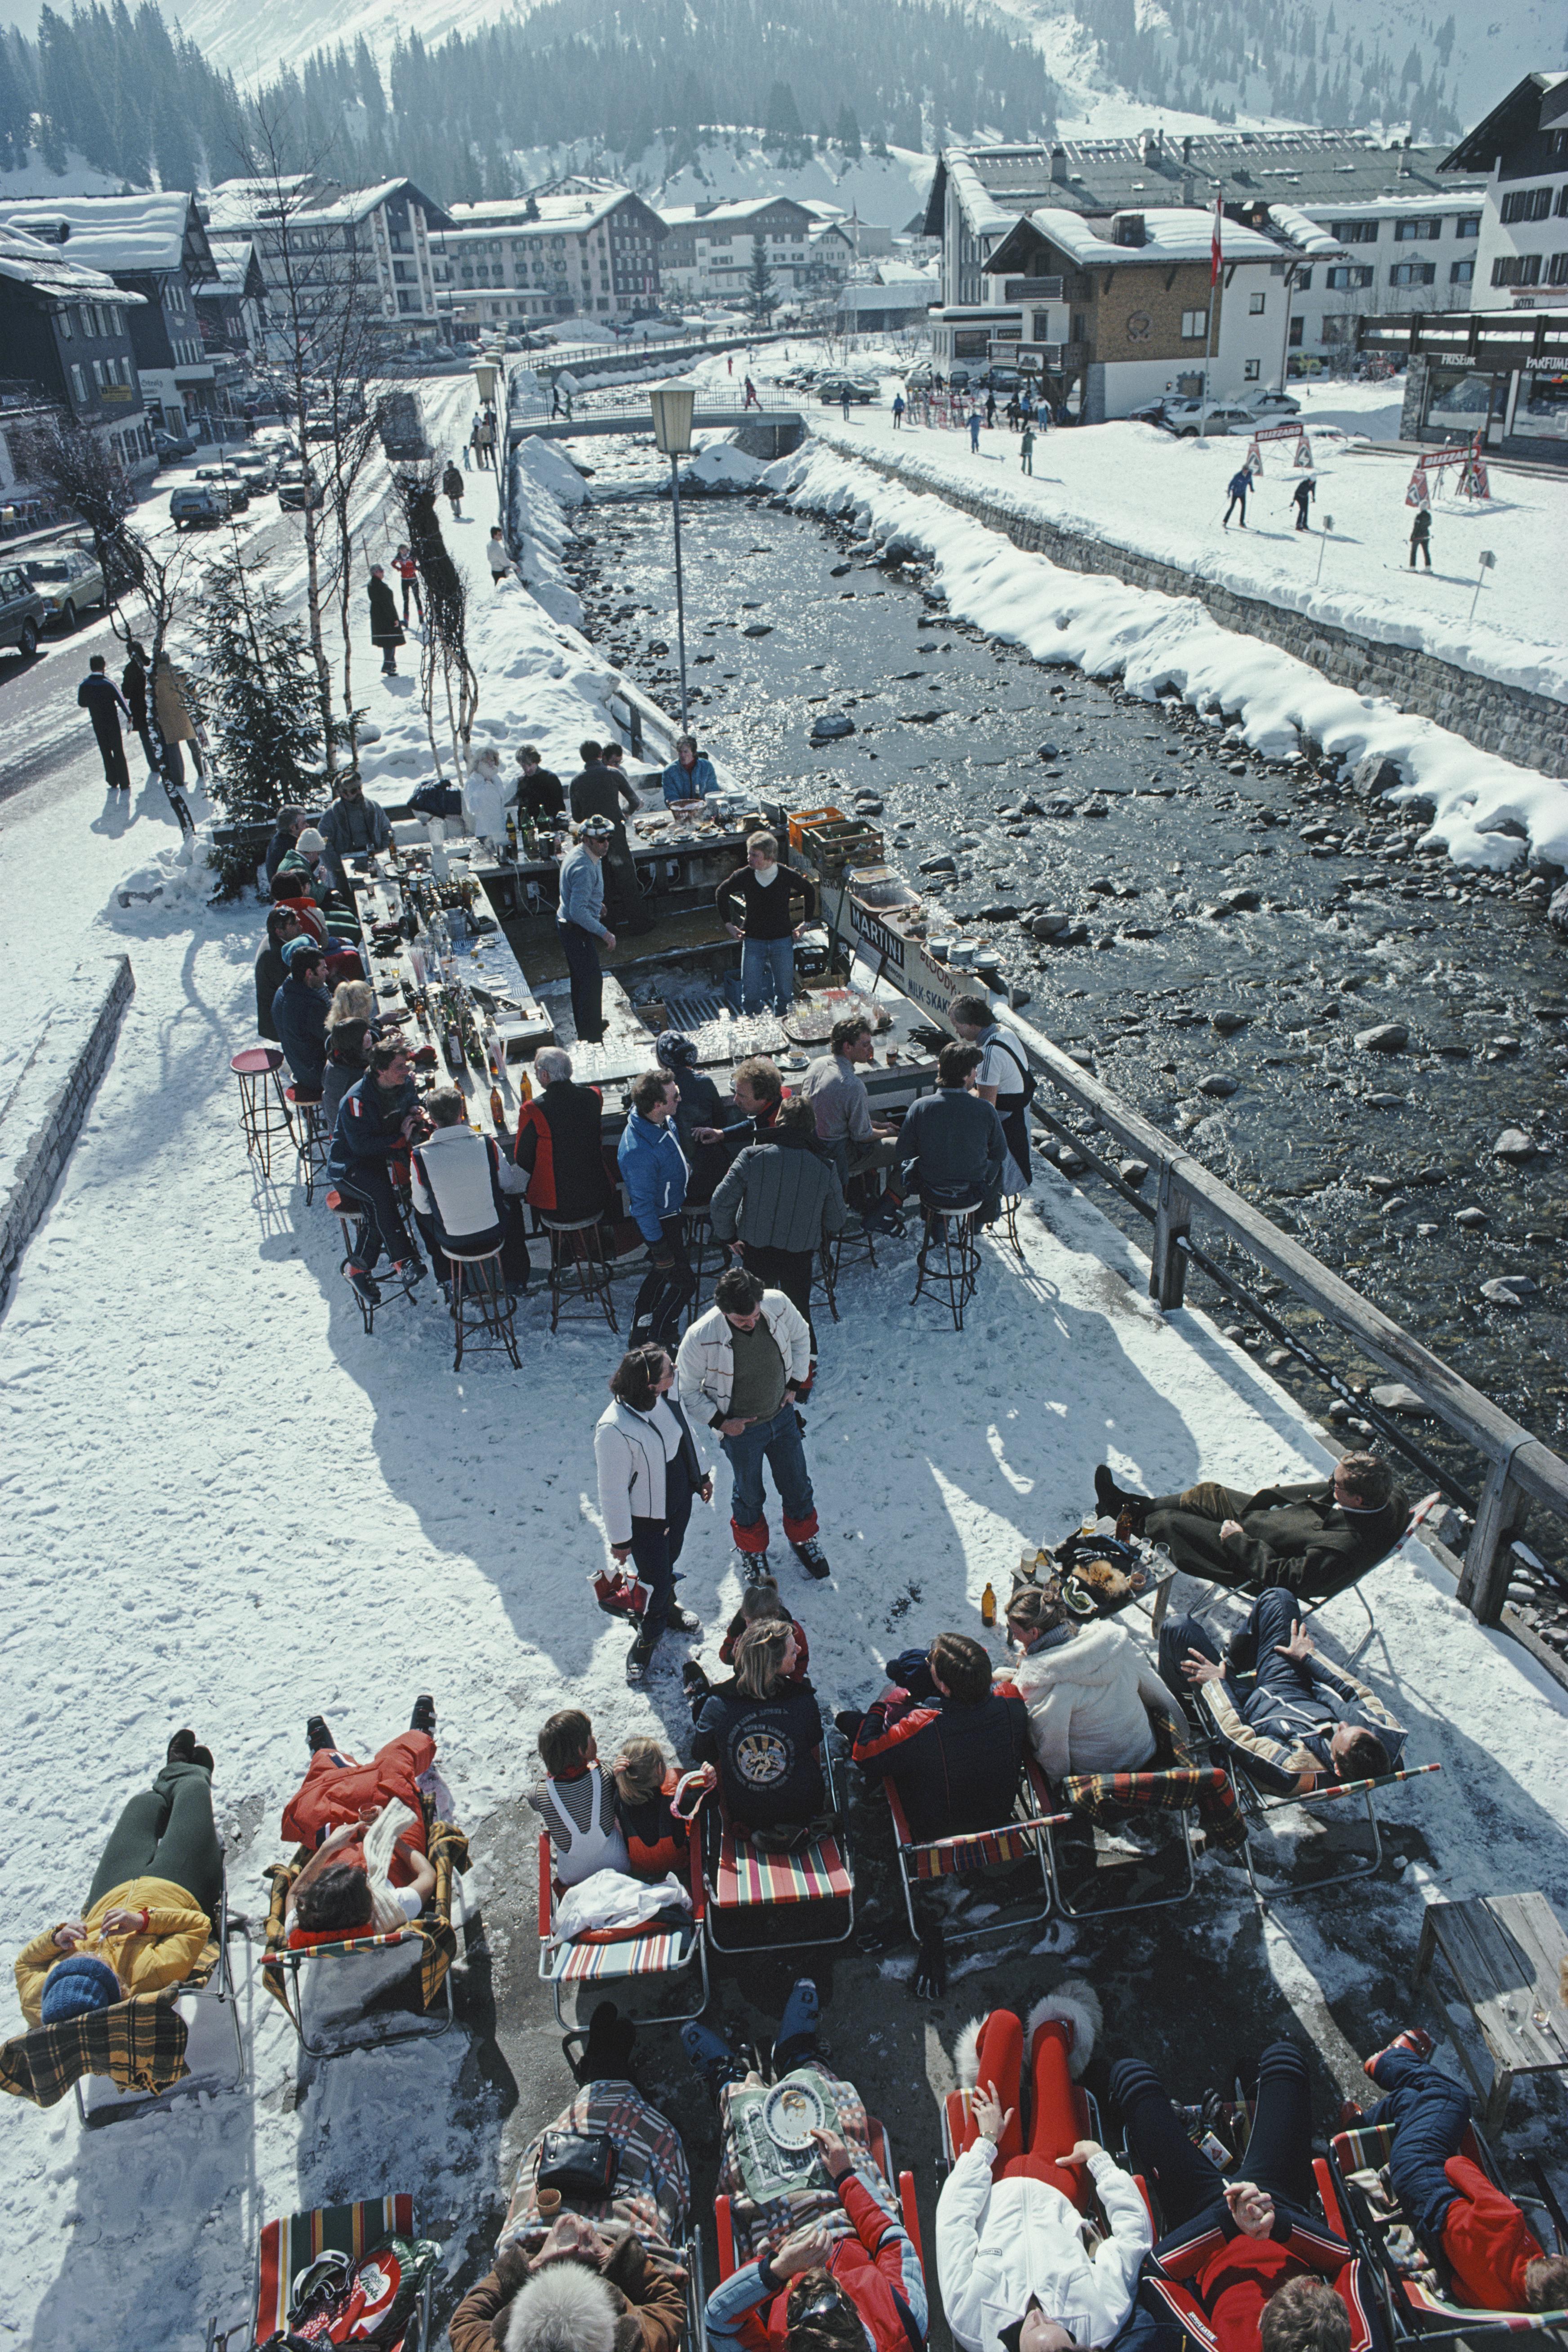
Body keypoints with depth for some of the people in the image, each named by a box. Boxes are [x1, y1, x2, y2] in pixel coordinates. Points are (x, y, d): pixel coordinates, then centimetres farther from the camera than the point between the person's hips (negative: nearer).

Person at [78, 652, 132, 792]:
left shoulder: (84, 685, -6)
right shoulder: (108, 683, -17)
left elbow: (81, 704, 7)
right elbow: (121, 700, -11)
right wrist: (129, 715, 5)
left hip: (97, 724, 3)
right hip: (112, 721, -3)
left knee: (105, 753, 15)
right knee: (118, 752, 6)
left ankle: (113, 783, 19)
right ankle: (124, 784, 8)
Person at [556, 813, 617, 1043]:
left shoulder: (578, 854, 3)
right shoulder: (583, 867, -29)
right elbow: (578, 911, -33)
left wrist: (596, 904, 29)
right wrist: (604, 933, -28)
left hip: (570, 926, 11)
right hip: (577, 931, -11)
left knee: (581, 977, 23)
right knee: (592, 980, -6)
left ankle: (584, 1023, 40)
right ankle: (591, 1036, 0)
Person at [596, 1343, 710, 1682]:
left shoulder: (666, 1397, -16)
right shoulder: (614, 1430, -38)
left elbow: (685, 1434, 6)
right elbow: (613, 1490, -25)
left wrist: (701, 1477, 18)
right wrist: (620, 1538, -13)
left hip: (680, 1501, 6)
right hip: (645, 1519, -6)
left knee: (670, 1559, 28)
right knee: (655, 1582, 10)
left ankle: (667, 1606, 58)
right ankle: (648, 1636, 40)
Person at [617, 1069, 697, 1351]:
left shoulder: (663, 1121, -11)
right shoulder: (639, 1151, -38)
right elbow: (642, 1204, -28)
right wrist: (659, 1247, -21)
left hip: (671, 1210, 9)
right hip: (658, 1221, -9)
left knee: (662, 1271, 26)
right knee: (684, 1284, 4)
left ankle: (640, 1330, 44)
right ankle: (658, 1345, 23)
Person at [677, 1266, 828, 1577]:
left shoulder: (778, 1304, -24)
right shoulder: (701, 1338, -33)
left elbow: (801, 1336, 0)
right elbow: (686, 1388, -15)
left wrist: (795, 1384, 1)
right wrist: (719, 1421, -15)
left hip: (783, 1416, 3)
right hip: (741, 1429, -3)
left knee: (798, 1485, 21)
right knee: (749, 1495, 20)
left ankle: (802, 1539, 51)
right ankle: (752, 1549, 50)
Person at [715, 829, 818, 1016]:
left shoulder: (788, 876, -11)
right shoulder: (744, 876, -10)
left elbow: (809, 892, 10)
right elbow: (721, 893, 9)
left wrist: (806, 923, 9)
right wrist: (729, 925, 7)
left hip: (782, 942, 0)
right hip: (753, 942, 0)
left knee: (785, 995, 7)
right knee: (750, 997, 0)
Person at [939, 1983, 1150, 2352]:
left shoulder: (970, 2320, -41)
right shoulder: (1103, 2320, -38)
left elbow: (954, 2217, -28)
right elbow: (1135, 2229, -25)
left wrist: (987, 2142, -16)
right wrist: (1097, 2156, -16)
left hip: (997, 2186, -1)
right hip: (1055, 2187, 1)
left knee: (1005, 2021, 4)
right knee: (1049, 2031, 11)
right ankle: (1062, 2030, 54)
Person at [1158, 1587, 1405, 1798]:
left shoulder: (1299, 1774, -45)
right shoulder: (1389, 1738, -33)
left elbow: (1236, 1735, -31)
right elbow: (1358, 1694, -13)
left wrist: (1217, 1682, -17)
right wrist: (1308, 1657, 0)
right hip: (1301, 1696, 5)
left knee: (1177, 1628, -6)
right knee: (1277, 1597, 10)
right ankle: (1238, 1660, 41)